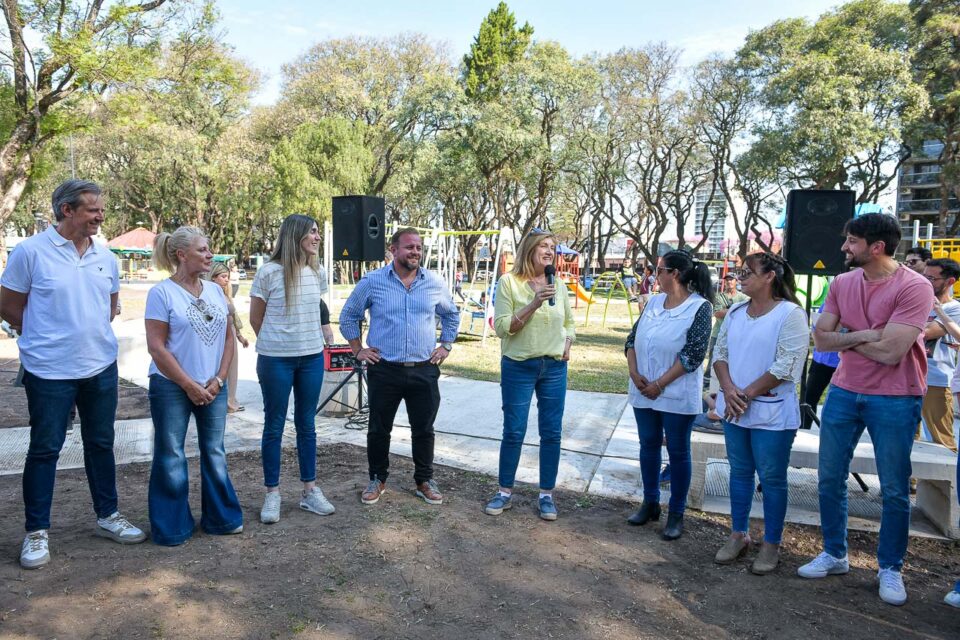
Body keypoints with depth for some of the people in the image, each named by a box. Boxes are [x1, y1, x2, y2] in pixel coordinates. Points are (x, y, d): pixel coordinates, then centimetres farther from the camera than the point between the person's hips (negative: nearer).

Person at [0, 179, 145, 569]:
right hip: (49, 372, -4)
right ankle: (37, 532, 19)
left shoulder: (105, 257, 6)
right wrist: (47, 336, 5)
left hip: (101, 368, 5)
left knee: (100, 444, 14)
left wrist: (89, 332, 11)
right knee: (44, 449, 5)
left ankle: (107, 516, 27)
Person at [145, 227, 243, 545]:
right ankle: (172, 527, 19)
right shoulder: (162, 293, -9)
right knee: (171, 457, 4)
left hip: (213, 387, 5)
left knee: (215, 453, 12)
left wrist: (218, 380, -2)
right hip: (172, 387, -5)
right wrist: (190, 386, -13)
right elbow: (156, 347, -12)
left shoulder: (215, 290, 7)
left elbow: (228, 337, 9)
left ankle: (221, 518, 26)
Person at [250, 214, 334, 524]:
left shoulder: (318, 273, 3)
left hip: (312, 358, 4)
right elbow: (256, 318, 1)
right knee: (274, 426, 6)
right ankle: (272, 494, 19)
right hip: (276, 359, -4)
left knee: (307, 425, 12)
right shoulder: (268, 272, -10)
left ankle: (310, 490, 23)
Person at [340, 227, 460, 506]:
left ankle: (424, 481, 26)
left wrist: (446, 346, 11)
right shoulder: (372, 281, -2)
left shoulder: (435, 283, 4)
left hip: (424, 370, 2)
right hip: (384, 370, -1)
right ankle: (377, 479, 27)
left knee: (424, 430, 10)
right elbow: (348, 316, 9)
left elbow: (451, 315, 20)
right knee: (379, 430, 9)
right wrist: (358, 350, 4)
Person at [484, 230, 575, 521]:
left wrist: (568, 343, 2)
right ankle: (505, 491, 21)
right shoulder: (509, 282, -8)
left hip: (554, 368, 4)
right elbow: (501, 327, -14)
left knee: (551, 432, 7)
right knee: (514, 431, 4)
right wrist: (533, 305, -22)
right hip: (518, 367, -4)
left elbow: (569, 321, 21)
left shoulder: (558, 285, 6)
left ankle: (546, 494, 21)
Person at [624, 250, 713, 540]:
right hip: (644, 392, 6)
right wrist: (635, 375, -5)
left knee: (678, 452, 5)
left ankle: (676, 514, 18)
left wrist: (660, 384, -15)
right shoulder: (653, 303, 8)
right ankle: (650, 503, 30)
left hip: (677, 395, -6)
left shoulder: (699, 307, -11)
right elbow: (632, 339, 9)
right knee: (648, 445, 14)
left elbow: (693, 354, -16)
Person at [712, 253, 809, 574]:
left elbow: (786, 367, -17)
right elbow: (720, 353, 8)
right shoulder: (735, 313, 9)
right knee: (740, 472, 15)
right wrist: (729, 390, -9)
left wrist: (748, 395, -16)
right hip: (734, 410, 6)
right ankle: (739, 535, 29)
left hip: (771, 412, -6)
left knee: (772, 478, 5)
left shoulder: (791, 314, -11)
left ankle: (771, 544, 20)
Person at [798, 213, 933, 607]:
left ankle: (890, 569, 26)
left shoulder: (914, 287, -16)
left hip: (894, 400, -5)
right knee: (830, 479, 12)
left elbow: (890, 352, -24)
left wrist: (845, 335, -10)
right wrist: (864, 335, -18)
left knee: (894, 490, 8)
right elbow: (821, 340, -3)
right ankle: (834, 555, 29)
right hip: (843, 392, 5)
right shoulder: (842, 283, 1)